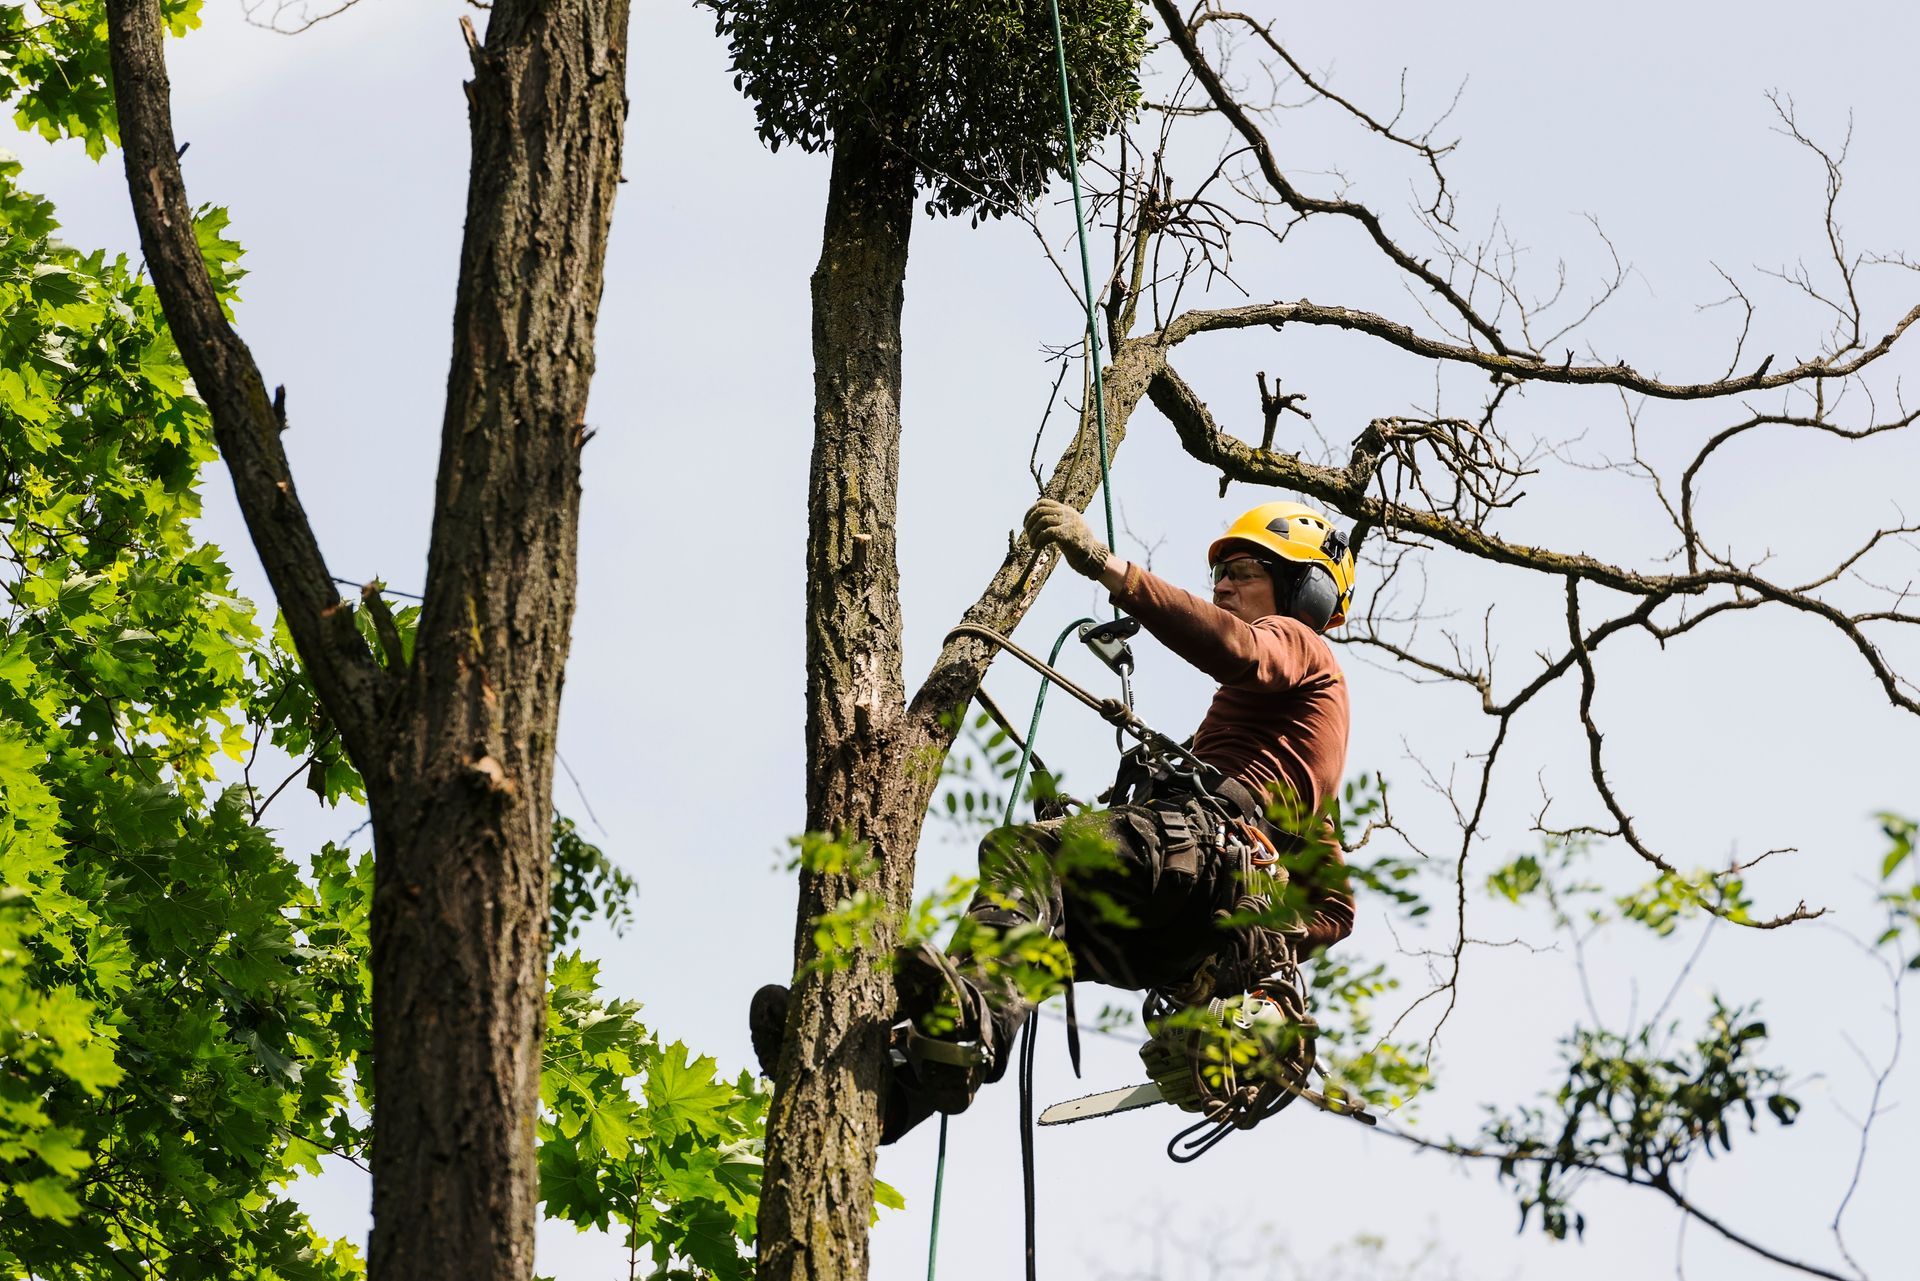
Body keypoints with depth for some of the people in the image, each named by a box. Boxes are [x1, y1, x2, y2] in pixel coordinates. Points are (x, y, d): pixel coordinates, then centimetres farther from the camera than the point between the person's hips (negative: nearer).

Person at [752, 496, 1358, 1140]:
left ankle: (973, 1009, -62)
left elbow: (1237, 650, -14)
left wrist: (1106, 566, -21)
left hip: (1208, 844, -9)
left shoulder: (1295, 642, 17)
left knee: (1022, 851, -31)